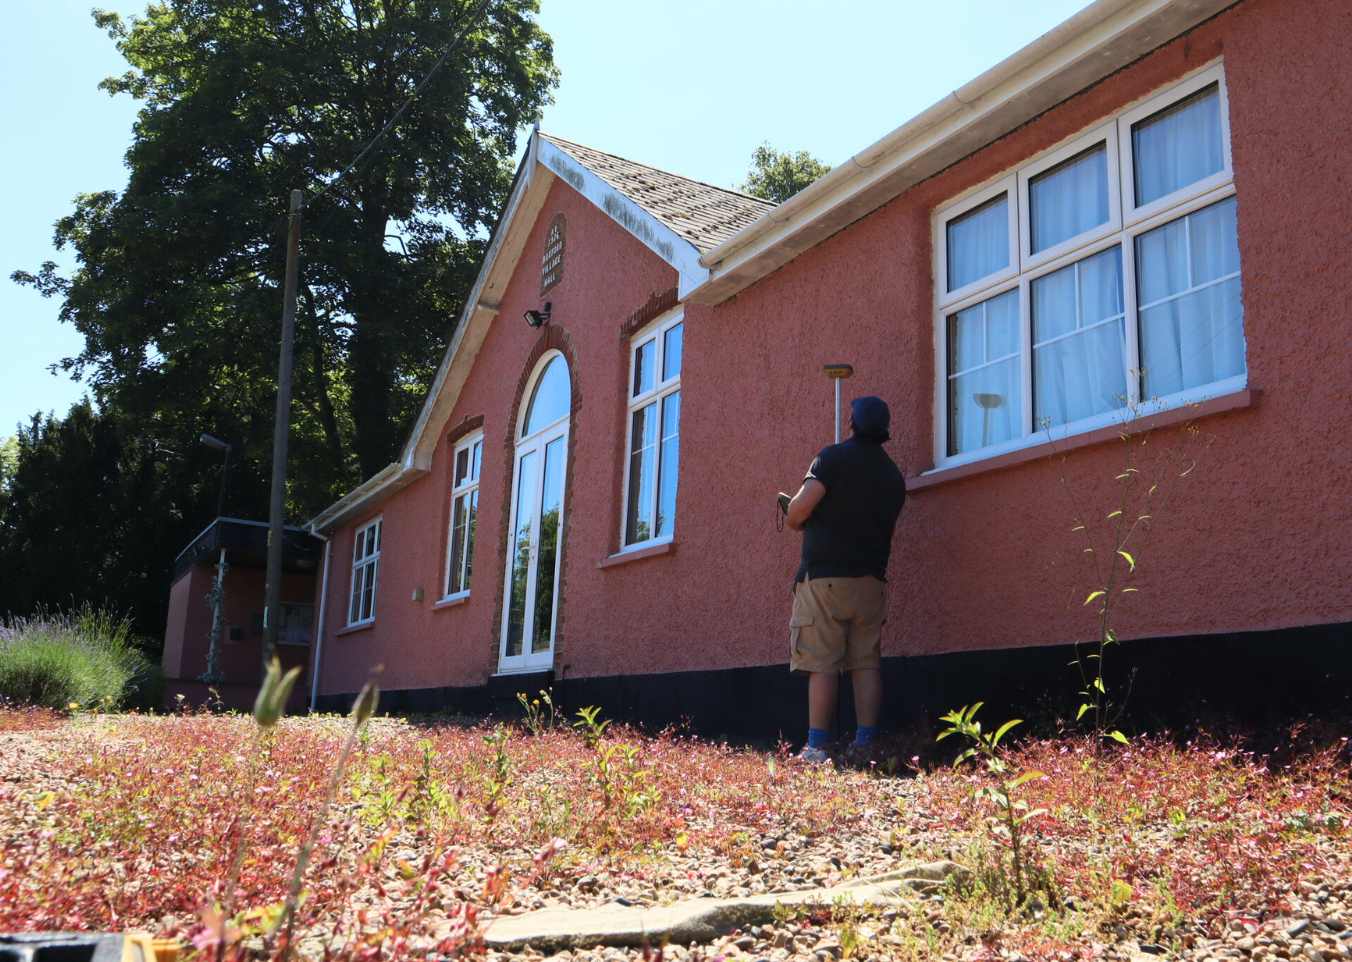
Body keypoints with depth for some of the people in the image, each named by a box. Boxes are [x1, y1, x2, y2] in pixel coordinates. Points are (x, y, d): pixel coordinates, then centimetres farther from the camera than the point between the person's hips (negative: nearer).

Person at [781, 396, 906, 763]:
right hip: (872, 578, 5)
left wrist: (793, 520, 8)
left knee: (823, 665, -5)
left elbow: (802, 506, -13)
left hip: (825, 574, -5)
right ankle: (865, 744, 4)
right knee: (866, 664, 6)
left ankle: (817, 747, -5)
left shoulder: (835, 457, -4)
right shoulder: (893, 474, 15)